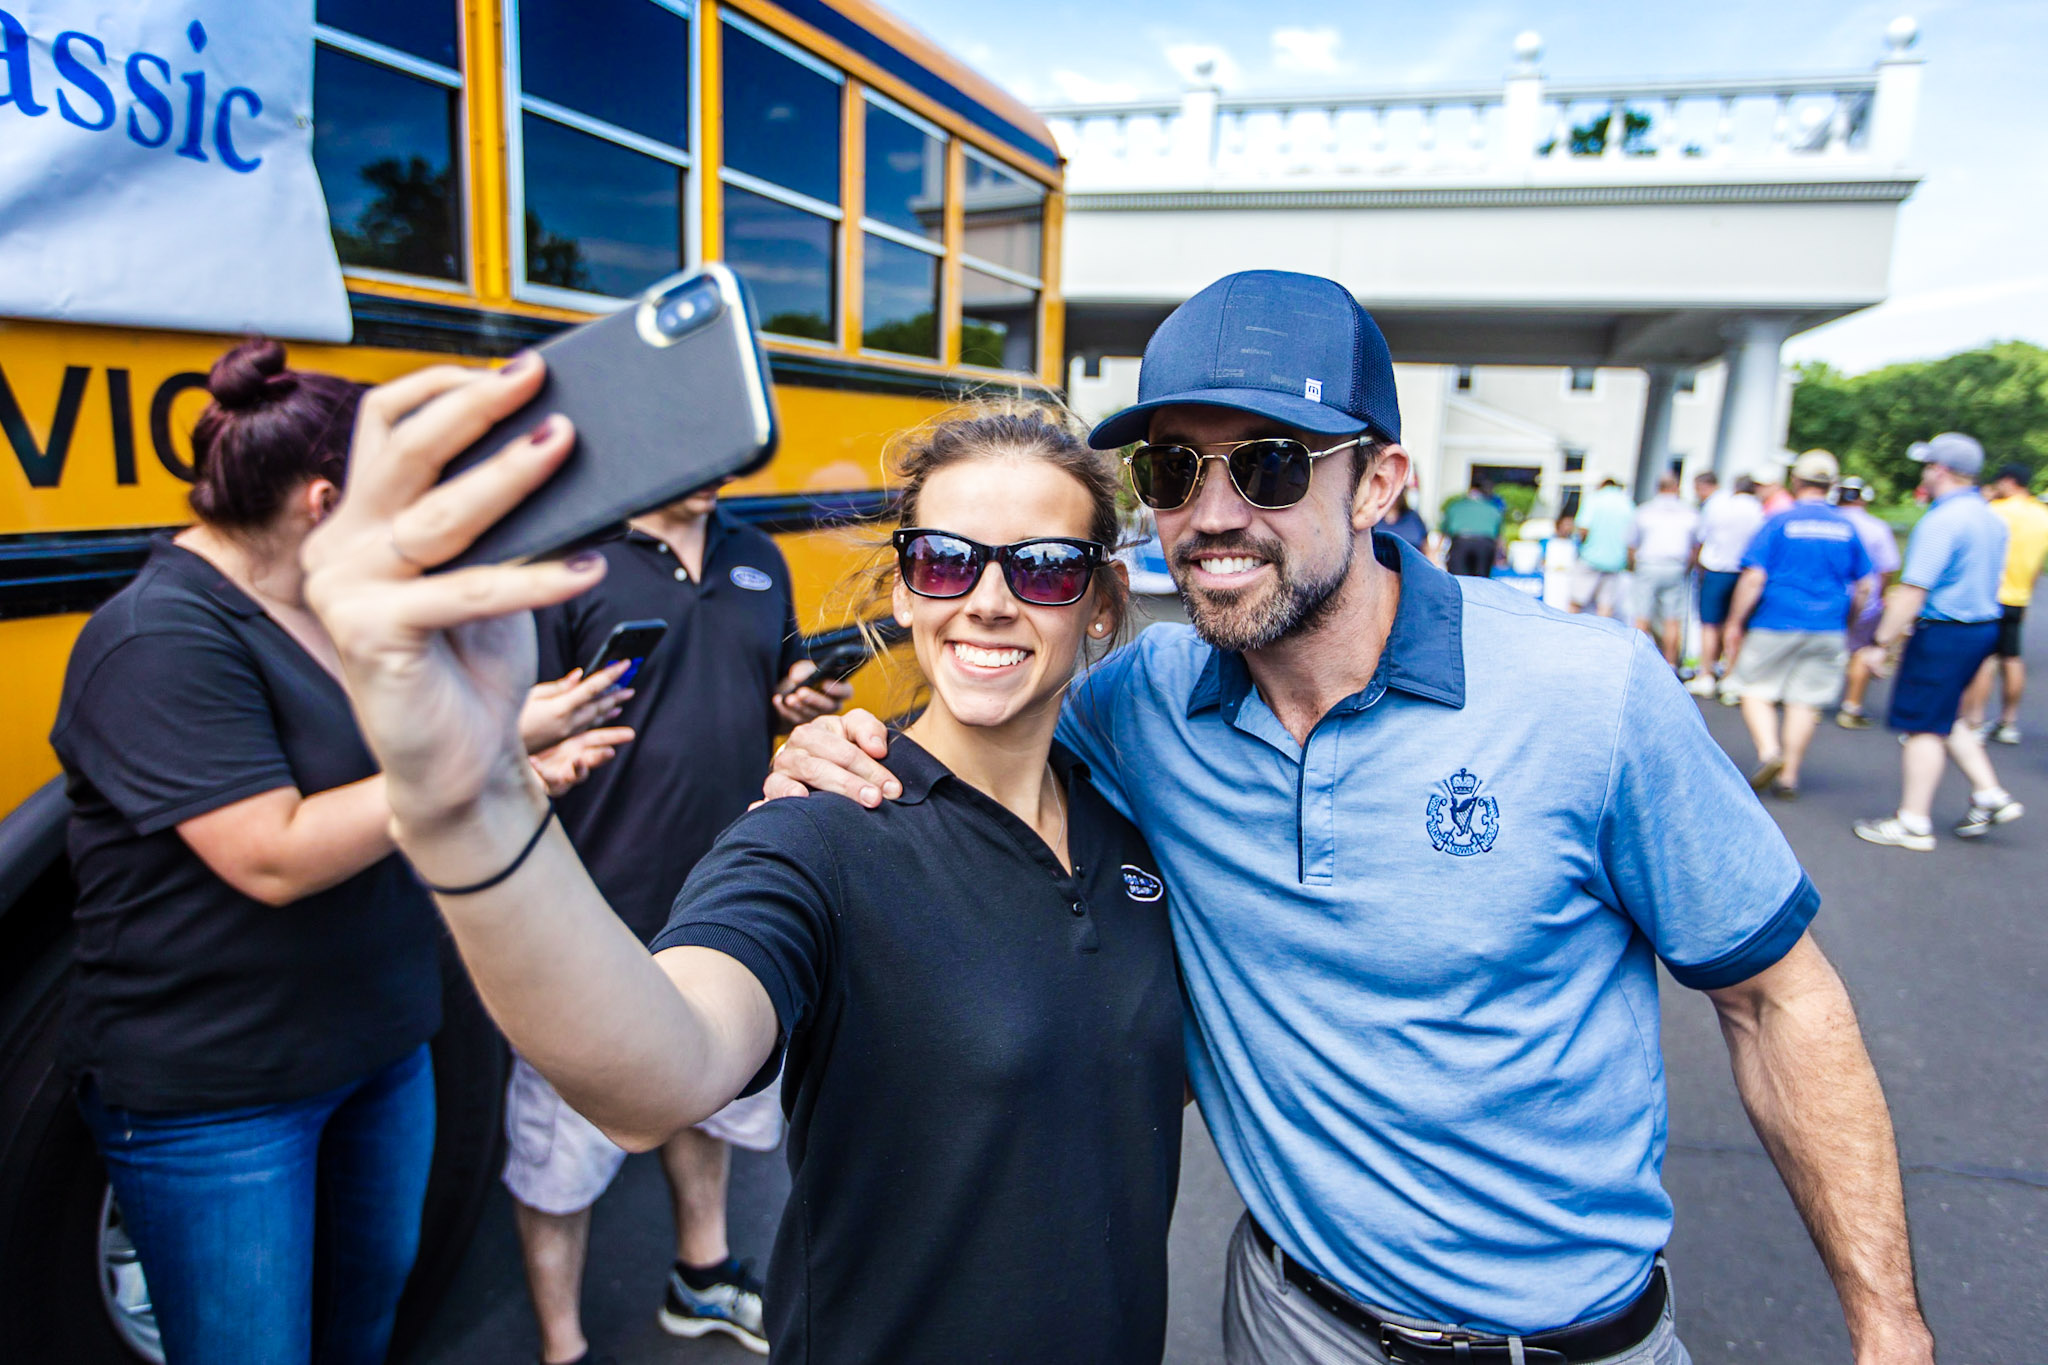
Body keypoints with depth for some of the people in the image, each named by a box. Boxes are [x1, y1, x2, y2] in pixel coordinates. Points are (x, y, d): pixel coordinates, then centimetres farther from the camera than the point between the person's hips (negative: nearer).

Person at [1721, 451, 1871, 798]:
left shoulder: (1780, 522, -7)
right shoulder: (1846, 528, 6)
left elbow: (1754, 578, -13)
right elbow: (1863, 587, 11)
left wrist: (1735, 622, -7)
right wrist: (1845, 624, 23)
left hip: (1776, 625, -4)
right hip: (1828, 630, 4)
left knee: (1755, 691, 8)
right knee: (1805, 701, 7)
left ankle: (1769, 751, -13)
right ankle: (1788, 777, 10)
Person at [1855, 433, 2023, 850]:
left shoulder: (1942, 520, -19)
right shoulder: (1991, 517, 12)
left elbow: (1913, 590, -22)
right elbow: (1984, 581, 20)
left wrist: (1881, 643, -18)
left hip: (1944, 634, -9)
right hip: (1983, 627, 9)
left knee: (1922, 724, -2)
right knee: (1943, 718, 21)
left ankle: (1913, 823, 4)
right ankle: (1989, 795, 18)